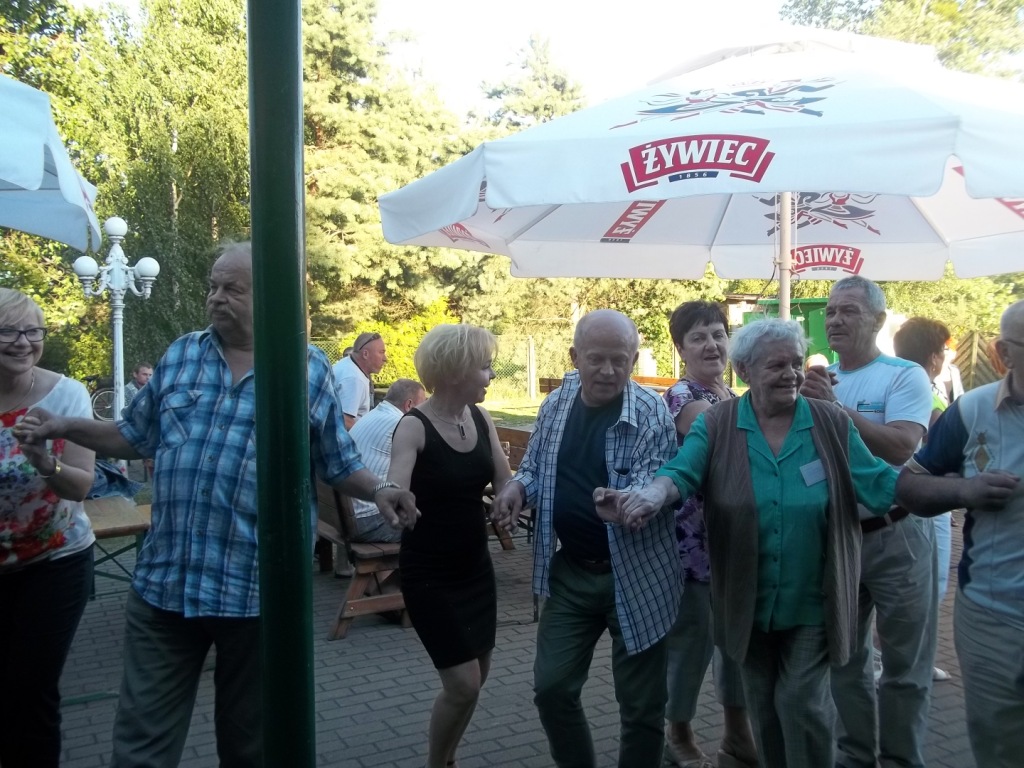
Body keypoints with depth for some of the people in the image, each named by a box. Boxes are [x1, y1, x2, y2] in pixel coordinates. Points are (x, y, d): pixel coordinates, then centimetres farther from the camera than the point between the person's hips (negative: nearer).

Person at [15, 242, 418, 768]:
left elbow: (337, 464, 3)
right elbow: (136, 437, 16)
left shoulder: (309, 370, -1)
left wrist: (379, 491, -15)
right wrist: (68, 427, 3)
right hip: (164, 581, 3)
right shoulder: (179, 357, 7)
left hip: (257, 589, -2)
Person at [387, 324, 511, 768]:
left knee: (476, 675, 14)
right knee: (462, 684, -6)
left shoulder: (481, 420, 0)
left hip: (475, 565, 7)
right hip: (429, 574, -6)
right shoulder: (414, 427, -19)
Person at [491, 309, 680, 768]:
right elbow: (536, 465, 14)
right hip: (569, 572, 5)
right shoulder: (556, 404, 2)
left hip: (634, 576, -4)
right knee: (551, 687, 10)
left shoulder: (651, 413, -13)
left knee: (640, 702, 7)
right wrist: (519, 486, -9)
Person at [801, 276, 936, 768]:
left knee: (903, 665, 7)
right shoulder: (817, 380, 8)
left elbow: (900, 448, -23)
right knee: (844, 659, 16)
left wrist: (835, 406, -25)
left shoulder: (905, 376, -10)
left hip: (895, 537, -5)